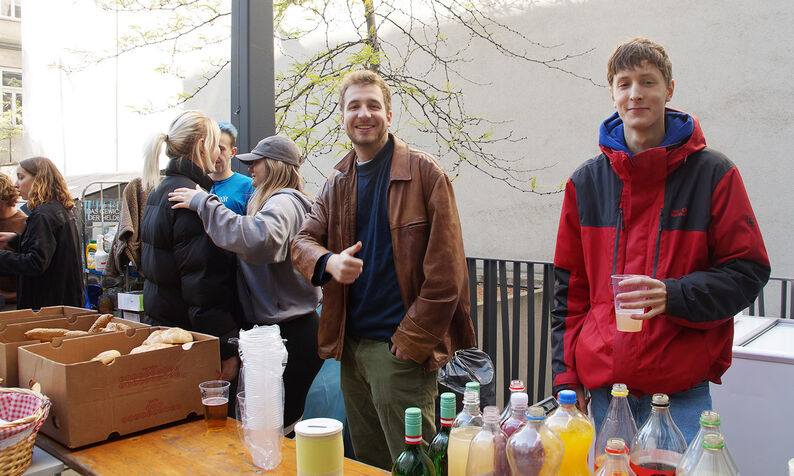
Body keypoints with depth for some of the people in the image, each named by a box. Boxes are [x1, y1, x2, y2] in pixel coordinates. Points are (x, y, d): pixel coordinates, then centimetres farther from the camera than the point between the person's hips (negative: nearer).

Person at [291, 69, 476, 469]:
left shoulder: (424, 173, -8)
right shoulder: (338, 183, 12)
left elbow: (445, 270, -12)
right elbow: (302, 242, 8)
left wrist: (412, 341, -15)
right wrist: (329, 261, -15)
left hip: (402, 348, -6)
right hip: (352, 345, 7)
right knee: (365, 462, 19)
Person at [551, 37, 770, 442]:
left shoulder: (712, 173, -1)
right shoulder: (586, 182, 6)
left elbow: (748, 271, -1)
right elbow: (570, 289, 8)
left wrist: (674, 295, -19)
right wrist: (566, 375, 4)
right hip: (603, 385, 3)